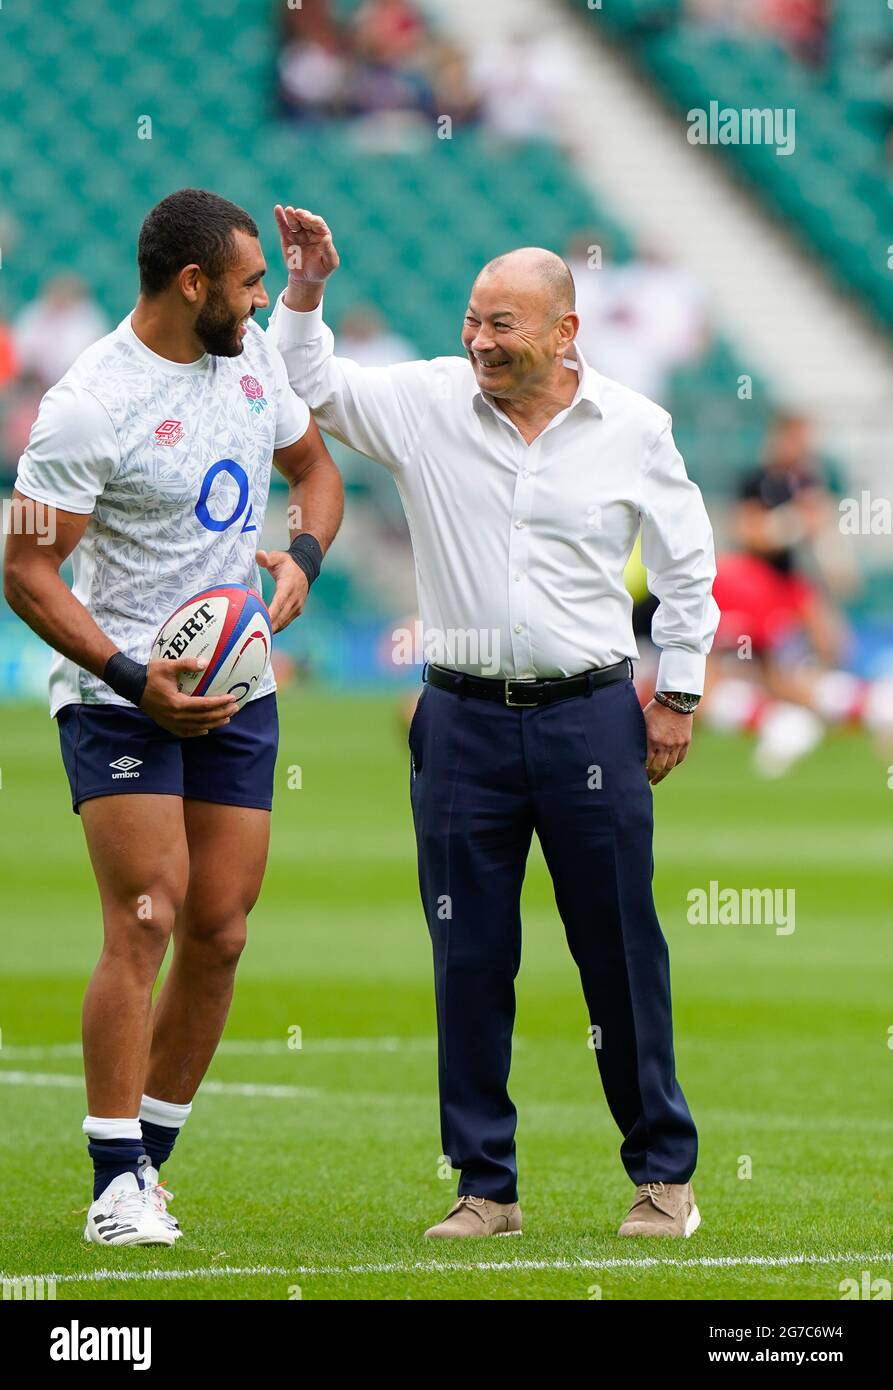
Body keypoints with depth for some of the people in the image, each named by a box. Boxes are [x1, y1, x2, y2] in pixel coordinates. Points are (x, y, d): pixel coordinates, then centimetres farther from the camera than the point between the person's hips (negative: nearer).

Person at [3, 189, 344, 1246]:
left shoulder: (251, 356, 5)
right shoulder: (89, 407, -17)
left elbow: (312, 465, 21)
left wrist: (302, 558, 0)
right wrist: (134, 677, -25)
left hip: (239, 687, 7)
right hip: (119, 693, -7)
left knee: (218, 934, 4)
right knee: (145, 921, -16)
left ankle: (151, 1157, 16)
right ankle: (117, 1187, -13)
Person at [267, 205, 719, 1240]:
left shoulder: (633, 427, 1)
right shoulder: (428, 404, 2)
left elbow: (686, 563, 10)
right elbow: (305, 383, 6)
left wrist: (677, 692, 9)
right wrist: (306, 290, -10)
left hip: (590, 718, -1)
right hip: (465, 724, 2)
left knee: (622, 954, 3)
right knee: (469, 961, 4)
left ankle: (664, 1174, 15)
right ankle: (486, 1186, 12)